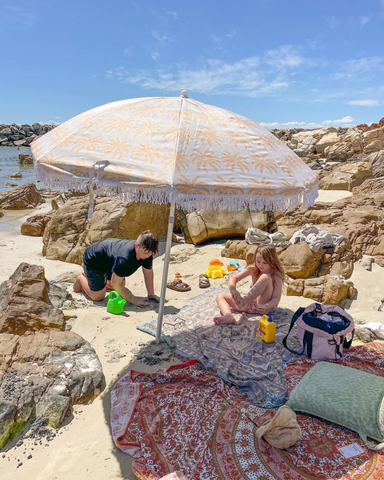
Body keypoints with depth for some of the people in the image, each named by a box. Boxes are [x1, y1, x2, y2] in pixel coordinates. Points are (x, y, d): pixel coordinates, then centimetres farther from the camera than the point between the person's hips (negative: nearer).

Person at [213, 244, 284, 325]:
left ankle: (243, 301, -31)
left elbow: (276, 298, -16)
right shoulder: (253, 269, 2)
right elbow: (234, 278, -5)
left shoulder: (276, 276, -9)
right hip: (251, 304, 6)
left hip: (263, 307, -5)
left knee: (265, 277, -28)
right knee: (220, 296, -4)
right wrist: (232, 289, -28)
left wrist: (266, 306, -37)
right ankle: (228, 316, -35)